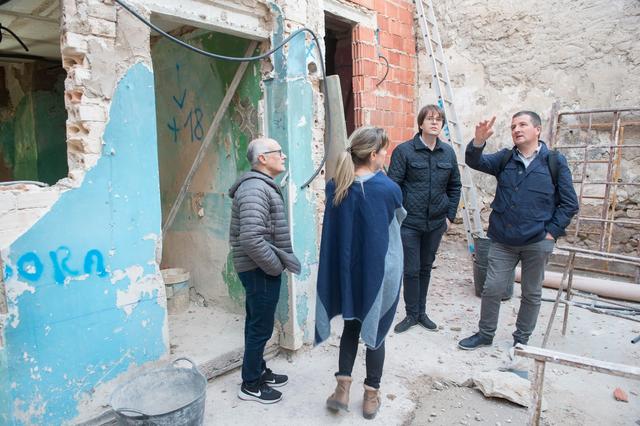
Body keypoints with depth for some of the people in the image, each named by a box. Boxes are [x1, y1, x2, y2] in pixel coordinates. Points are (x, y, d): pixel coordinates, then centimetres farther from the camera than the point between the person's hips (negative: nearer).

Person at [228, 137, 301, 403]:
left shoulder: (262, 185, 13)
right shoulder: (255, 189, -21)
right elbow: (251, 238, -30)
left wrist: (280, 262, 14)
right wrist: (277, 266, -18)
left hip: (260, 269, 10)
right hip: (261, 270, -10)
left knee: (257, 324, 20)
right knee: (261, 327, 3)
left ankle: (259, 371, 36)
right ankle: (250, 385, 19)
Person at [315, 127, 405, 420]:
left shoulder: (335, 187, -6)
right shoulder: (387, 188, -18)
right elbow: (399, 217, 4)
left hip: (345, 269, 4)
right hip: (380, 270, -3)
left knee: (351, 326, 21)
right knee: (375, 328, 12)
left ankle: (343, 388, 18)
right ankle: (371, 396, 25)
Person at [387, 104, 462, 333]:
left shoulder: (448, 152, 4)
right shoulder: (404, 150, -9)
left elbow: (454, 186, 13)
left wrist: (450, 215, 8)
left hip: (436, 222, 4)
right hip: (409, 222, -4)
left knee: (426, 268, 16)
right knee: (411, 270, 2)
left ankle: (421, 311, 31)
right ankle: (411, 314, 21)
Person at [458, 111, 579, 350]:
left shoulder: (555, 162, -3)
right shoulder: (505, 158, 4)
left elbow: (569, 203, -1)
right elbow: (476, 162, -14)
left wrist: (552, 231, -8)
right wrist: (479, 141, -32)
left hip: (537, 243, -1)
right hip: (503, 240, 2)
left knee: (531, 294, 12)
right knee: (492, 289, 5)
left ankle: (522, 339, 31)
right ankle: (485, 334, 25)